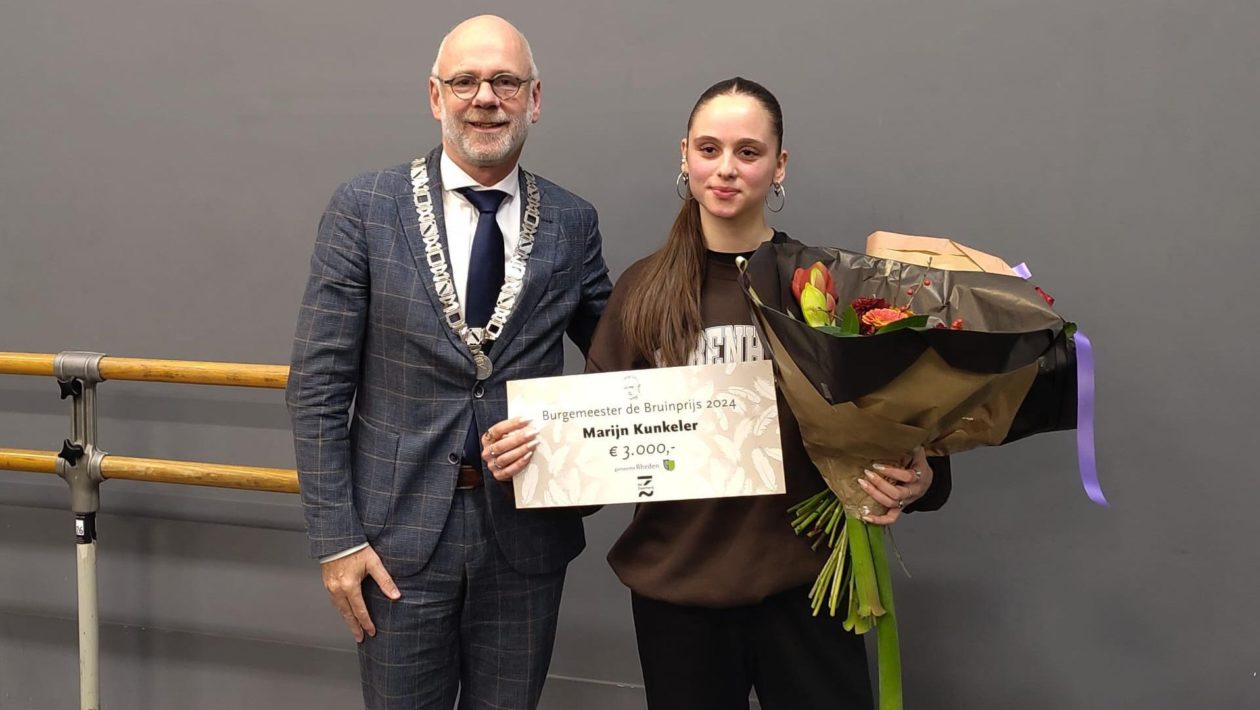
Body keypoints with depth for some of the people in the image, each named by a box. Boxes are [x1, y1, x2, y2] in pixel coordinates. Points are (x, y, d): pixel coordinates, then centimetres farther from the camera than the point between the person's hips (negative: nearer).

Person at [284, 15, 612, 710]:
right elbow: (318, 384, -5)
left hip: (527, 533, 2)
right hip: (399, 531, -2)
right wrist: (336, 537, -8)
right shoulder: (365, 207, -5)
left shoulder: (572, 222, 2)